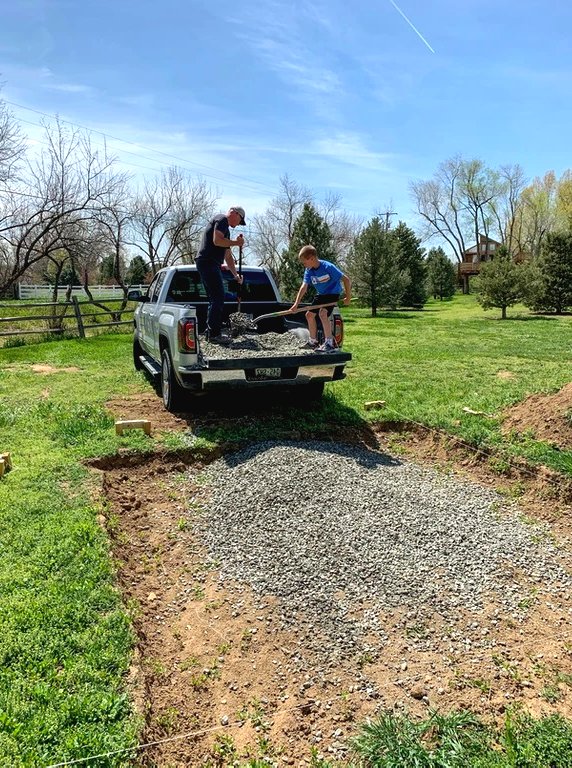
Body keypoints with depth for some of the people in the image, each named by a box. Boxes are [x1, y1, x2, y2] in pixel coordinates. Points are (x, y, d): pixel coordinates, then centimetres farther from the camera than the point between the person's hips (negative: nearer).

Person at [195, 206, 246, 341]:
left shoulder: (226, 229, 27)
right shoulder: (221, 219, -2)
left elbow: (228, 256, 27)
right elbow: (217, 240, -18)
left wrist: (236, 275, 22)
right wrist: (236, 242, -7)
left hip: (211, 265, 10)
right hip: (208, 263, -10)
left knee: (215, 300, 12)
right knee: (218, 298, -13)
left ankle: (210, 333, 14)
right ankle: (213, 334, -14)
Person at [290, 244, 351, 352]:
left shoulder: (328, 267, -29)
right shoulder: (308, 270, -10)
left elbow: (346, 280, -24)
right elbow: (304, 286, -18)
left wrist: (348, 297, -19)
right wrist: (296, 303, -28)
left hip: (333, 293, -8)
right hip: (320, 294, 8)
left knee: (323, 313, -28)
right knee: (309, 314, 10)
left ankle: (330, 343, -21)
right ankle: (313, 341, 25)